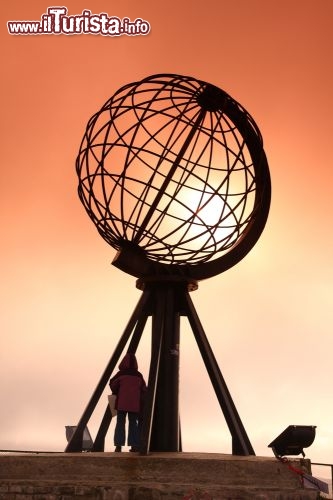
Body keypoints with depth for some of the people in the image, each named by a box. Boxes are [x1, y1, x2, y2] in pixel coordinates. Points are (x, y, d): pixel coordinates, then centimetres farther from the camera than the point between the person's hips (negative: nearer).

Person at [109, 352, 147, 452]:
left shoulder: (121, 373, -3)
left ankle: (119, 445, -7)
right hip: (135, 403, 2)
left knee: (120, 423, 2)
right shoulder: (139, 375, 5)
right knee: (133, 423, 9)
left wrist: (116, 393, 13)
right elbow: (144, 389, 6)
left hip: (122, 403, -2)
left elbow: (113, 385, -5)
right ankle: (134, 445, 4)